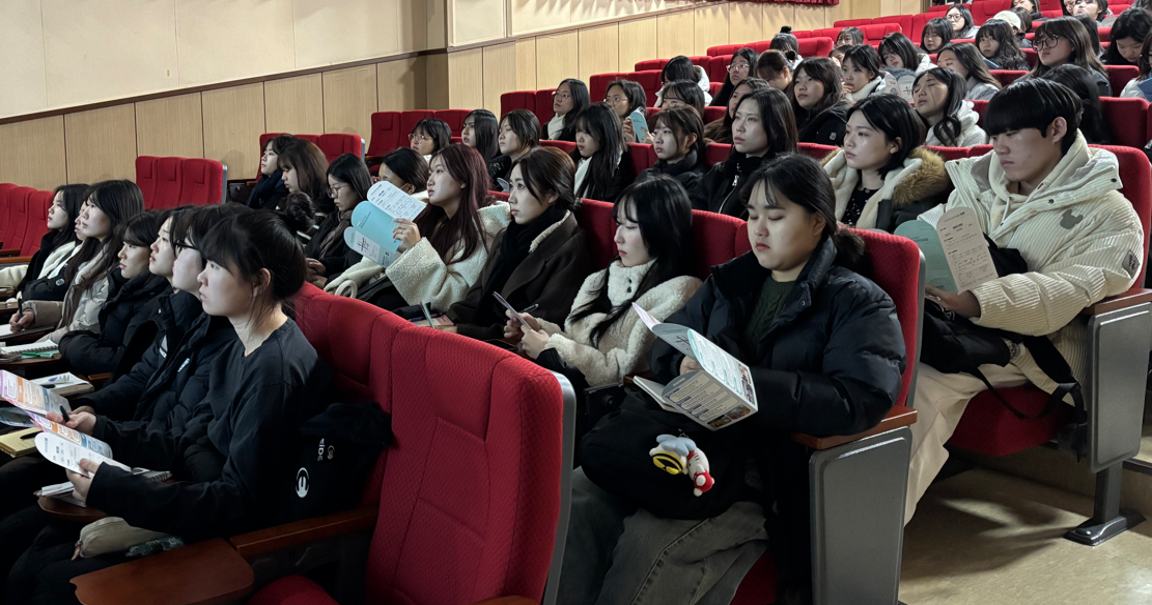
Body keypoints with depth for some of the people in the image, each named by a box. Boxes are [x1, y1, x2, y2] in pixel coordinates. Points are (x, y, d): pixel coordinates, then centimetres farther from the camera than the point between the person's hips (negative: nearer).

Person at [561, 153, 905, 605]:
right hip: (688, 436, 6)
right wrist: (685, 365, -4)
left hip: (770, 472, -5)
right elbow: (663, 348, 22)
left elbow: (861, 399, -15)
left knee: (649, 542, -32)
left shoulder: (858, 304, 1)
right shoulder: (729, 280, 20)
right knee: (576, 498, -22)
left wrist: (745, 382, -19)